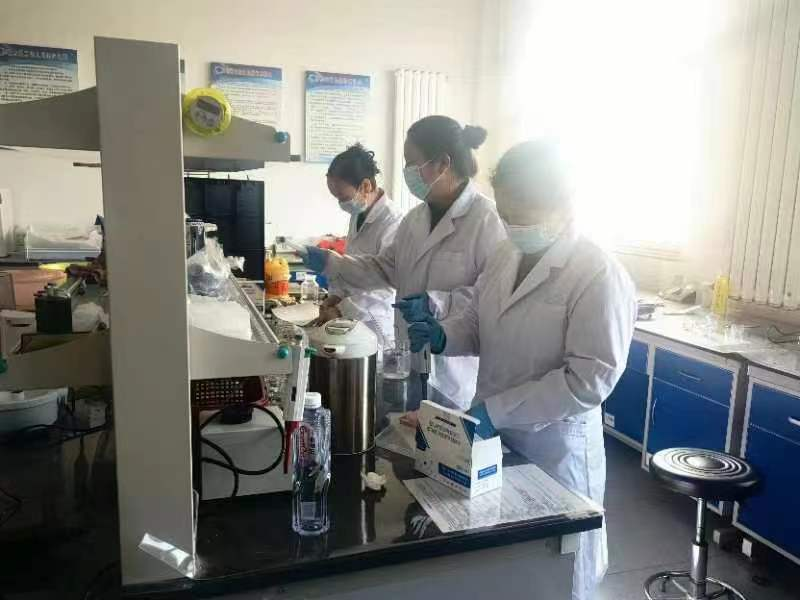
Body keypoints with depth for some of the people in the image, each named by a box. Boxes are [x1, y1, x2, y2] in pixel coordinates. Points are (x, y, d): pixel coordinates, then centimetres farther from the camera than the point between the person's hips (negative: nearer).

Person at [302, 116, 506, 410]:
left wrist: (437, 303, -26)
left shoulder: (485, 220, -17)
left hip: (456, 370, -7)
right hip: (413, 361, 7)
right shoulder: (415, 218, 8)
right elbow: (385, 268, 14)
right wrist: (332, 263, 5)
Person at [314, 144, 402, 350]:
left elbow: (388, 288, -24)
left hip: (379, 329, -8)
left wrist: (341, 311, -21)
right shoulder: (358, 215, 7)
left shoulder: (393, 224, -21)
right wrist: (336, 296, 3)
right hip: (354, 325, 8)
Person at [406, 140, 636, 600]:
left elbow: (590, 378, -24)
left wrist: (498, 410, -26)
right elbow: (479, 324, 13)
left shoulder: (601, 277, -20)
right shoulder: (506, 256, 2)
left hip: (554, 447, -6)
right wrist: (443, 335, -9)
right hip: (494, 434, 6)